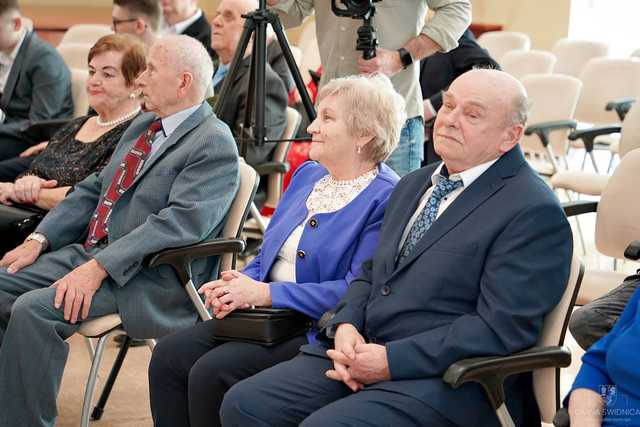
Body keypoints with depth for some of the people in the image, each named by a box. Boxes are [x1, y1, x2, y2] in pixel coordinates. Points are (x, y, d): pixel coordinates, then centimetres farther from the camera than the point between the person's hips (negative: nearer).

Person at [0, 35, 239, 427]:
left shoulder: (214, 144, -11)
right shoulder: (143, 126, 18)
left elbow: (180, 221, -23)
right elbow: (94, 189, 19)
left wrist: (99, 268, -28)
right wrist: (39, 240, 5)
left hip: (147, 277, -9)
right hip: (89, 250, 9)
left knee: (33, 310, -27)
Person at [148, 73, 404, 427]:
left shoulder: (386, 199, -12)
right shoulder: (307, 175, 15)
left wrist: (266, 293, -20)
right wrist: (240, 284, -3)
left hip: (317, 331, -8)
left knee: (211, 372, -25)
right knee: (169, 355, -12)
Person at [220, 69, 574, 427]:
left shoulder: (534, 212, -9)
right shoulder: (414, 185, 18)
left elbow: (501, 328, -17)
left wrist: (391, 361, -18)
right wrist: (346, 326, 0)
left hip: (447, 382, -7)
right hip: (360, 354, 8)